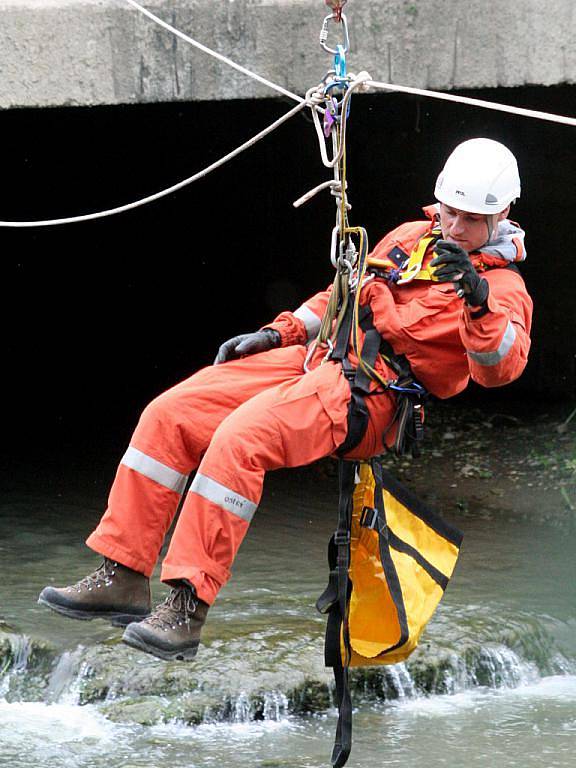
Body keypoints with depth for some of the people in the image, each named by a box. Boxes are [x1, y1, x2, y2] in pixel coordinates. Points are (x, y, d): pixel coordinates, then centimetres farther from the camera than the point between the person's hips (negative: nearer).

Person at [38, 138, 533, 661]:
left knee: (239, 438, -31)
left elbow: (500, 367, -23)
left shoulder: (502, 288, -3)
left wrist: (478, 300, -40)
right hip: (313, 359, 8)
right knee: (168, 416, -6)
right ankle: (122, 577, -2)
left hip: (369, 395, -8)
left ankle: (187, 610, -31)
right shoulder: (413, 237, 20)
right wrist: (277, 334, 21)